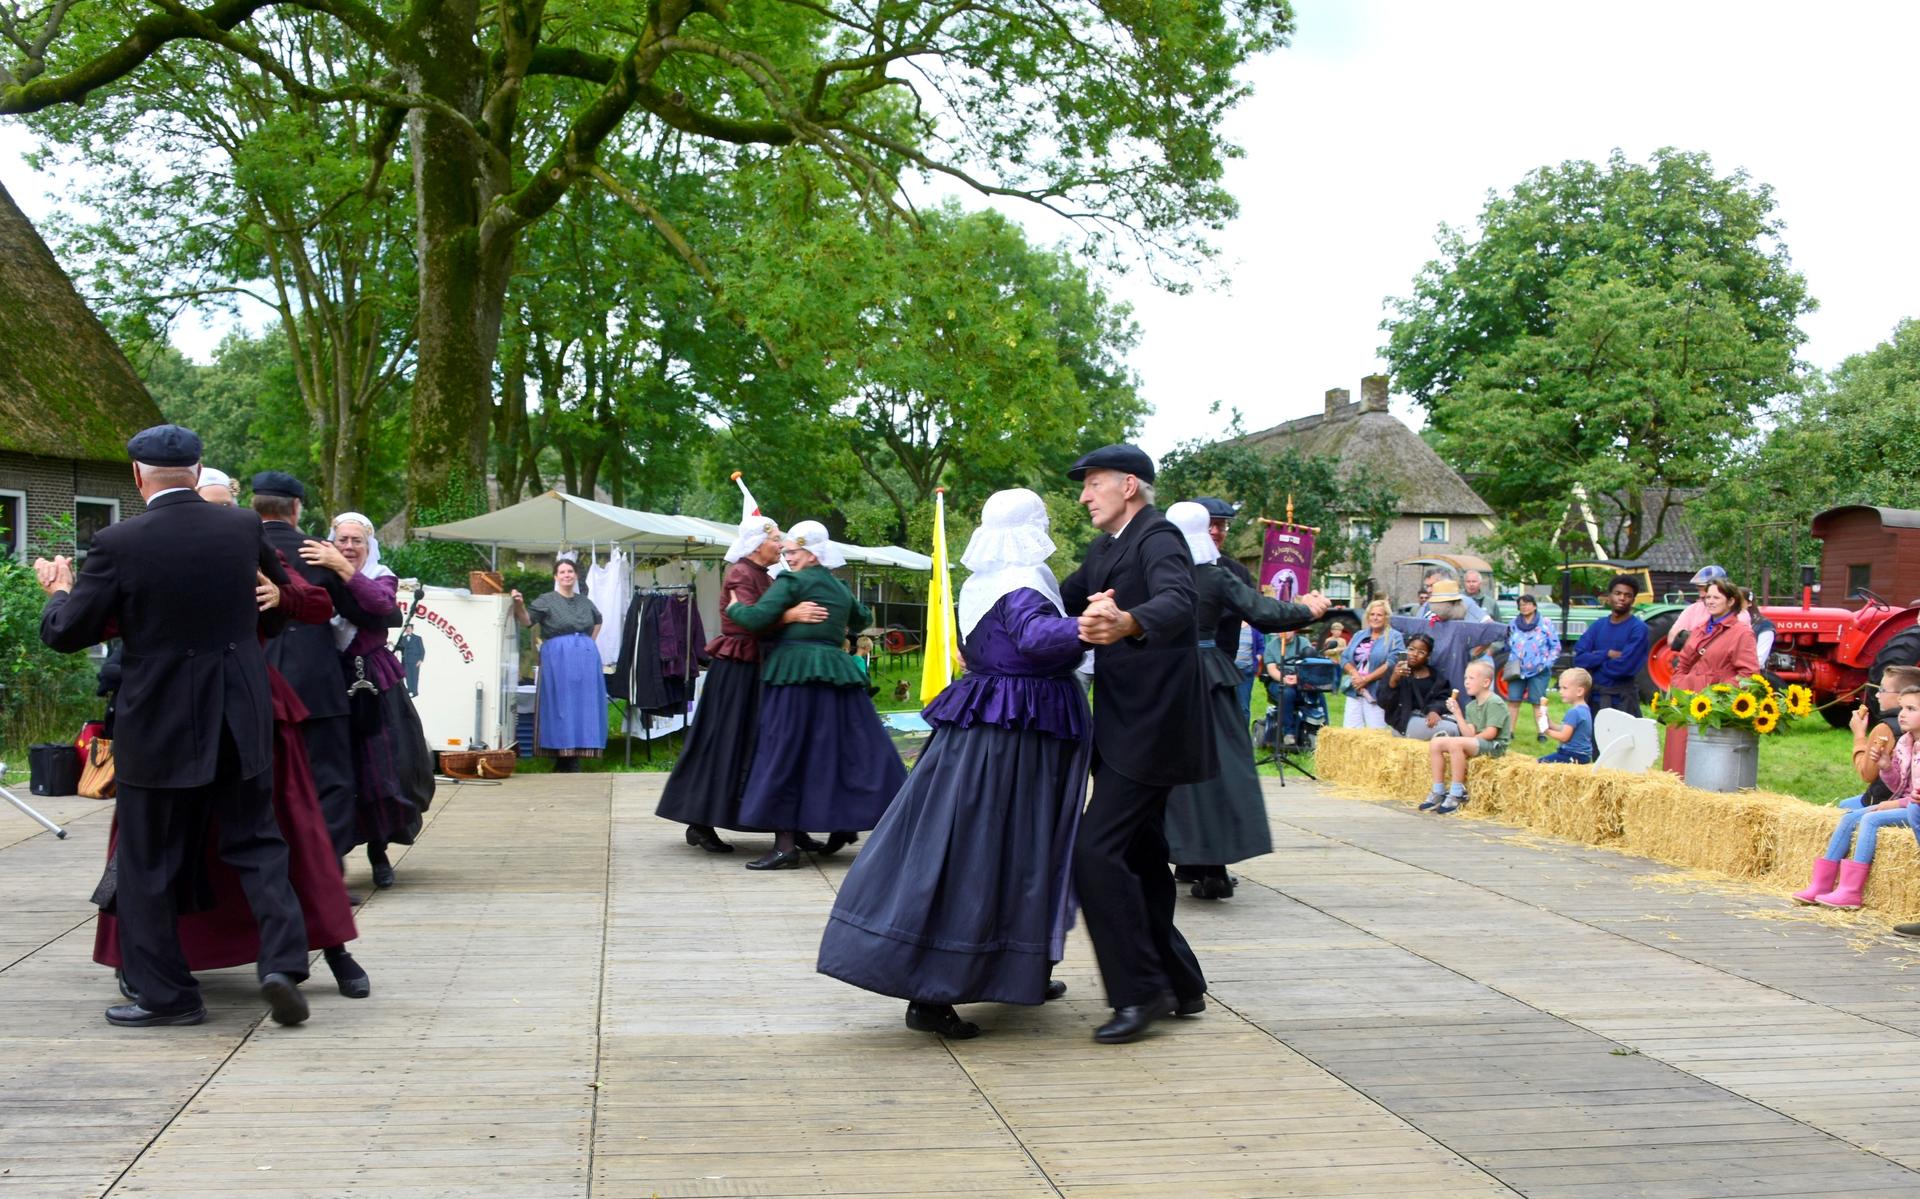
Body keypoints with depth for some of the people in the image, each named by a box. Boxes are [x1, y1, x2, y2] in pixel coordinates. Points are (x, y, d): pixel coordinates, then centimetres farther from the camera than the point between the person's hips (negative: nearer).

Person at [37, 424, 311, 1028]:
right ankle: (282, 961, -3)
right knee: (256, 842, 14)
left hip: (158, 726, -3)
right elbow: (281, 587, 17)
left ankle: (165, 993, 16)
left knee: (148, 864, 10)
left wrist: (59, 591, 15)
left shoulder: (119, 543, -13)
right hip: (241, 720, 3)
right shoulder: (244, 528, -3)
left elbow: (65, 633, -6)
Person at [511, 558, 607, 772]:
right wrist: (519, 605, -34)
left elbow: (597, 621, 32)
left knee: (583, 708, 4)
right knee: (561, 707, -5)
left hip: (586, 660, 5)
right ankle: (563, 760, -1)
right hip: (558, 660, -5)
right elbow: (527, 620, -14)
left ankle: (575, 759, 10)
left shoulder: (584, 602, 13)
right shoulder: (547, 601, -1)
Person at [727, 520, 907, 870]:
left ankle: (786, 845, -6)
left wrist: (732, 607, 5)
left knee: (784, 753, -4)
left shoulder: (791, 581, -3)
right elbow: (862, 618, 36)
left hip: (795, 672, -6)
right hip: (838, 670, 7)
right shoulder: (840, 587, 18)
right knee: (849, 747, 14)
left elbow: (756, 618, -13)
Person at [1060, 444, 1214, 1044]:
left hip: (1148, 729, -10)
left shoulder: (1158, 538, -14)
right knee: (1139, 856, 15)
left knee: (1096, 852, -15)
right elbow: (1063, 602, 24)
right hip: (1125, 726, 10)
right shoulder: (1105, 549, 15)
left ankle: (1139, 992, -8)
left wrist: (1128, 623, -55)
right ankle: (1179, 985, 26)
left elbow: (1177, 602, -34)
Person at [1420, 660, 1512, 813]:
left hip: (1495, 745, -9)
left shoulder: (1495, 703, -11)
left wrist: (1473, 738, -9)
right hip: (1474, 744, 9)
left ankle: (1456, 796, -26)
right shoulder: (1471, 706, 14)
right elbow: (1469, 734, 2)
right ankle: (1438, 793, -4)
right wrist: (1457, 713, -5)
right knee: (1435, 743, -5)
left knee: (1456, 743, -33)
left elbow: (1490, 733, -19)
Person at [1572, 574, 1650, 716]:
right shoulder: (1598, 626, 9)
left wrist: (1594, 660, -5)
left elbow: (1623, 666, -18)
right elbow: (1579, 658, -3)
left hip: (1623, 699, -5)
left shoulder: (1638, 628, -8)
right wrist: (1607, 654, -15)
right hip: (1595, 696, 6)